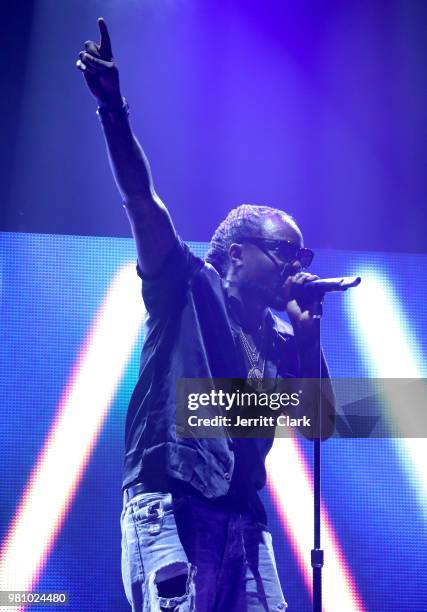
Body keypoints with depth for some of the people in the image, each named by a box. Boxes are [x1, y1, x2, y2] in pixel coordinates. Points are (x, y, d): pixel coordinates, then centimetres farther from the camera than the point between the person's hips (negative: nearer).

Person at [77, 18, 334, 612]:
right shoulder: (189, 287, 2)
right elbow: (141, 199, -9)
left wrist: (308, 328, 4)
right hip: (167, 502, -6)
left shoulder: (281, 338, 16)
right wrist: (113, 108, -20)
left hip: (241, 515, 6)